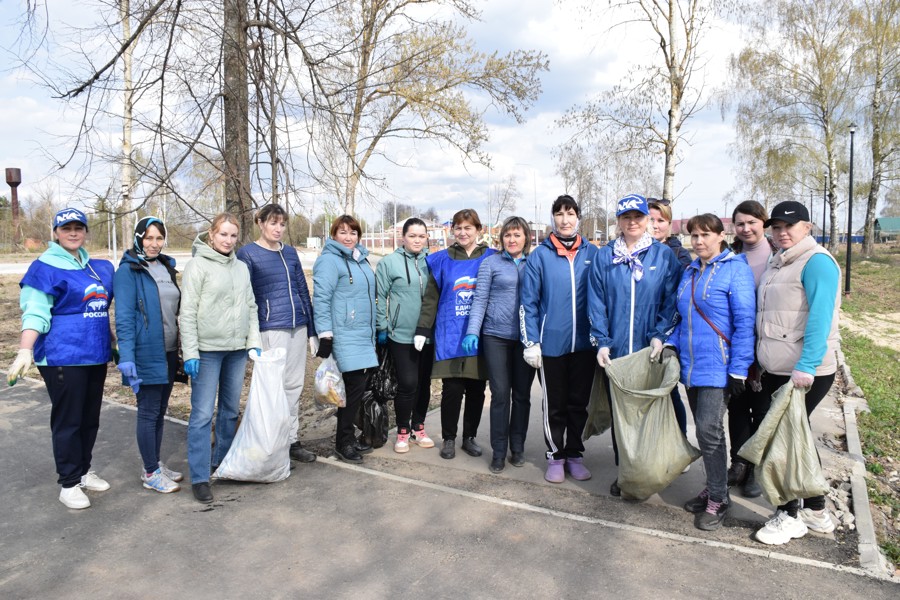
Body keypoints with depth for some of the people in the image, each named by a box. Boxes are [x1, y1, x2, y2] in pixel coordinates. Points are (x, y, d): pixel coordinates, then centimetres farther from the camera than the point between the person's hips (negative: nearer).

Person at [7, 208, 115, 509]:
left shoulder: (99, 267, 11)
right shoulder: (45, 268, -7)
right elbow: (35, 314, -14)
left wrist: (114, 342, 24)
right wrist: (25, 352, -24)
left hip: (96, 355, 6)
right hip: (63, 357, -6)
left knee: (90, 419, 14)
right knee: (68, 420, 1)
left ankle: (83, 471, 29)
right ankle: (69, 483, 13)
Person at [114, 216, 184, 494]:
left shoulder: (167, 267, 11)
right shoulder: (128, 270, -9)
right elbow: (123, 317, -15)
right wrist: (126, 356, -21)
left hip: (168, 353, 7)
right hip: (146, 354, -7)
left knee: (160, 410, 15)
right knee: (149, 412, 1)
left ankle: (155, 465, 27)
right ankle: (151, 473, 13)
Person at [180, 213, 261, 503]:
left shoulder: (241, 267, 11)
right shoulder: (198, 265, -6)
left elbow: (251, 308, 14)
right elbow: (187, 313, -9)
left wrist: (254, 343, 5)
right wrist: (190, 353, -14)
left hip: (237, 349, 6)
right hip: (208, 349, -6)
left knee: (231, 410, 14)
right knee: (203, 413, -4)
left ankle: (223, 461, 30)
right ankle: (199, 477, 4)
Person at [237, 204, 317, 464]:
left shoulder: (290, 252, 13)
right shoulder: (247, 254, -1)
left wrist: (312, 330, 13)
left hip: (298, 326, 5)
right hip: (270, 329, -5)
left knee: (295, 385, 9)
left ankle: (292, 440, 20)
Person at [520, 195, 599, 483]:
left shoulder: (593, 254, 3)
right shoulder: (540, 256, -3)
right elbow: (528, 303, -4)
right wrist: (531, 343, -8)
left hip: (584, 343, 2)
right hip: (551, 344, -2)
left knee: (579, 403, 13)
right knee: (555, 405, 10)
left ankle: (574, 454, 30)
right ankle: (555, 456, 27)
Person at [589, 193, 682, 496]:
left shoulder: (664, 255, 3)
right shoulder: (604, 257, 6)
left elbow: (672, 300, 0)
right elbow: (597, 302, 3)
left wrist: (660, 335, -12)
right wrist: (602, 342, -6)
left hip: (651, 352, -1)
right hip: (615, 351, 1)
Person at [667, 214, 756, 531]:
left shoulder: (736, 269, -8)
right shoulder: (690, 272, 13)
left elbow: (745, 322, -12)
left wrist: (738, 370, -15)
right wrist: (671, 344, 4)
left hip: (718, 368, -7)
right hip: (690, 366, 7)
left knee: (709, 430, -8)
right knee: (704, 430, 13)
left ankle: (718, 499, 8)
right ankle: (713, 487, 27)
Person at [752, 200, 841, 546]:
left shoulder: (816, 261, -11)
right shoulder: (778, 263, 15)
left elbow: (820, 317, -20)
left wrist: (805, 368, -26)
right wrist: (758, 360, 18)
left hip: (805, 372, -9)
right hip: (776, 370, 9)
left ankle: (791, 516, 15)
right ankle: (816, 511, 29)